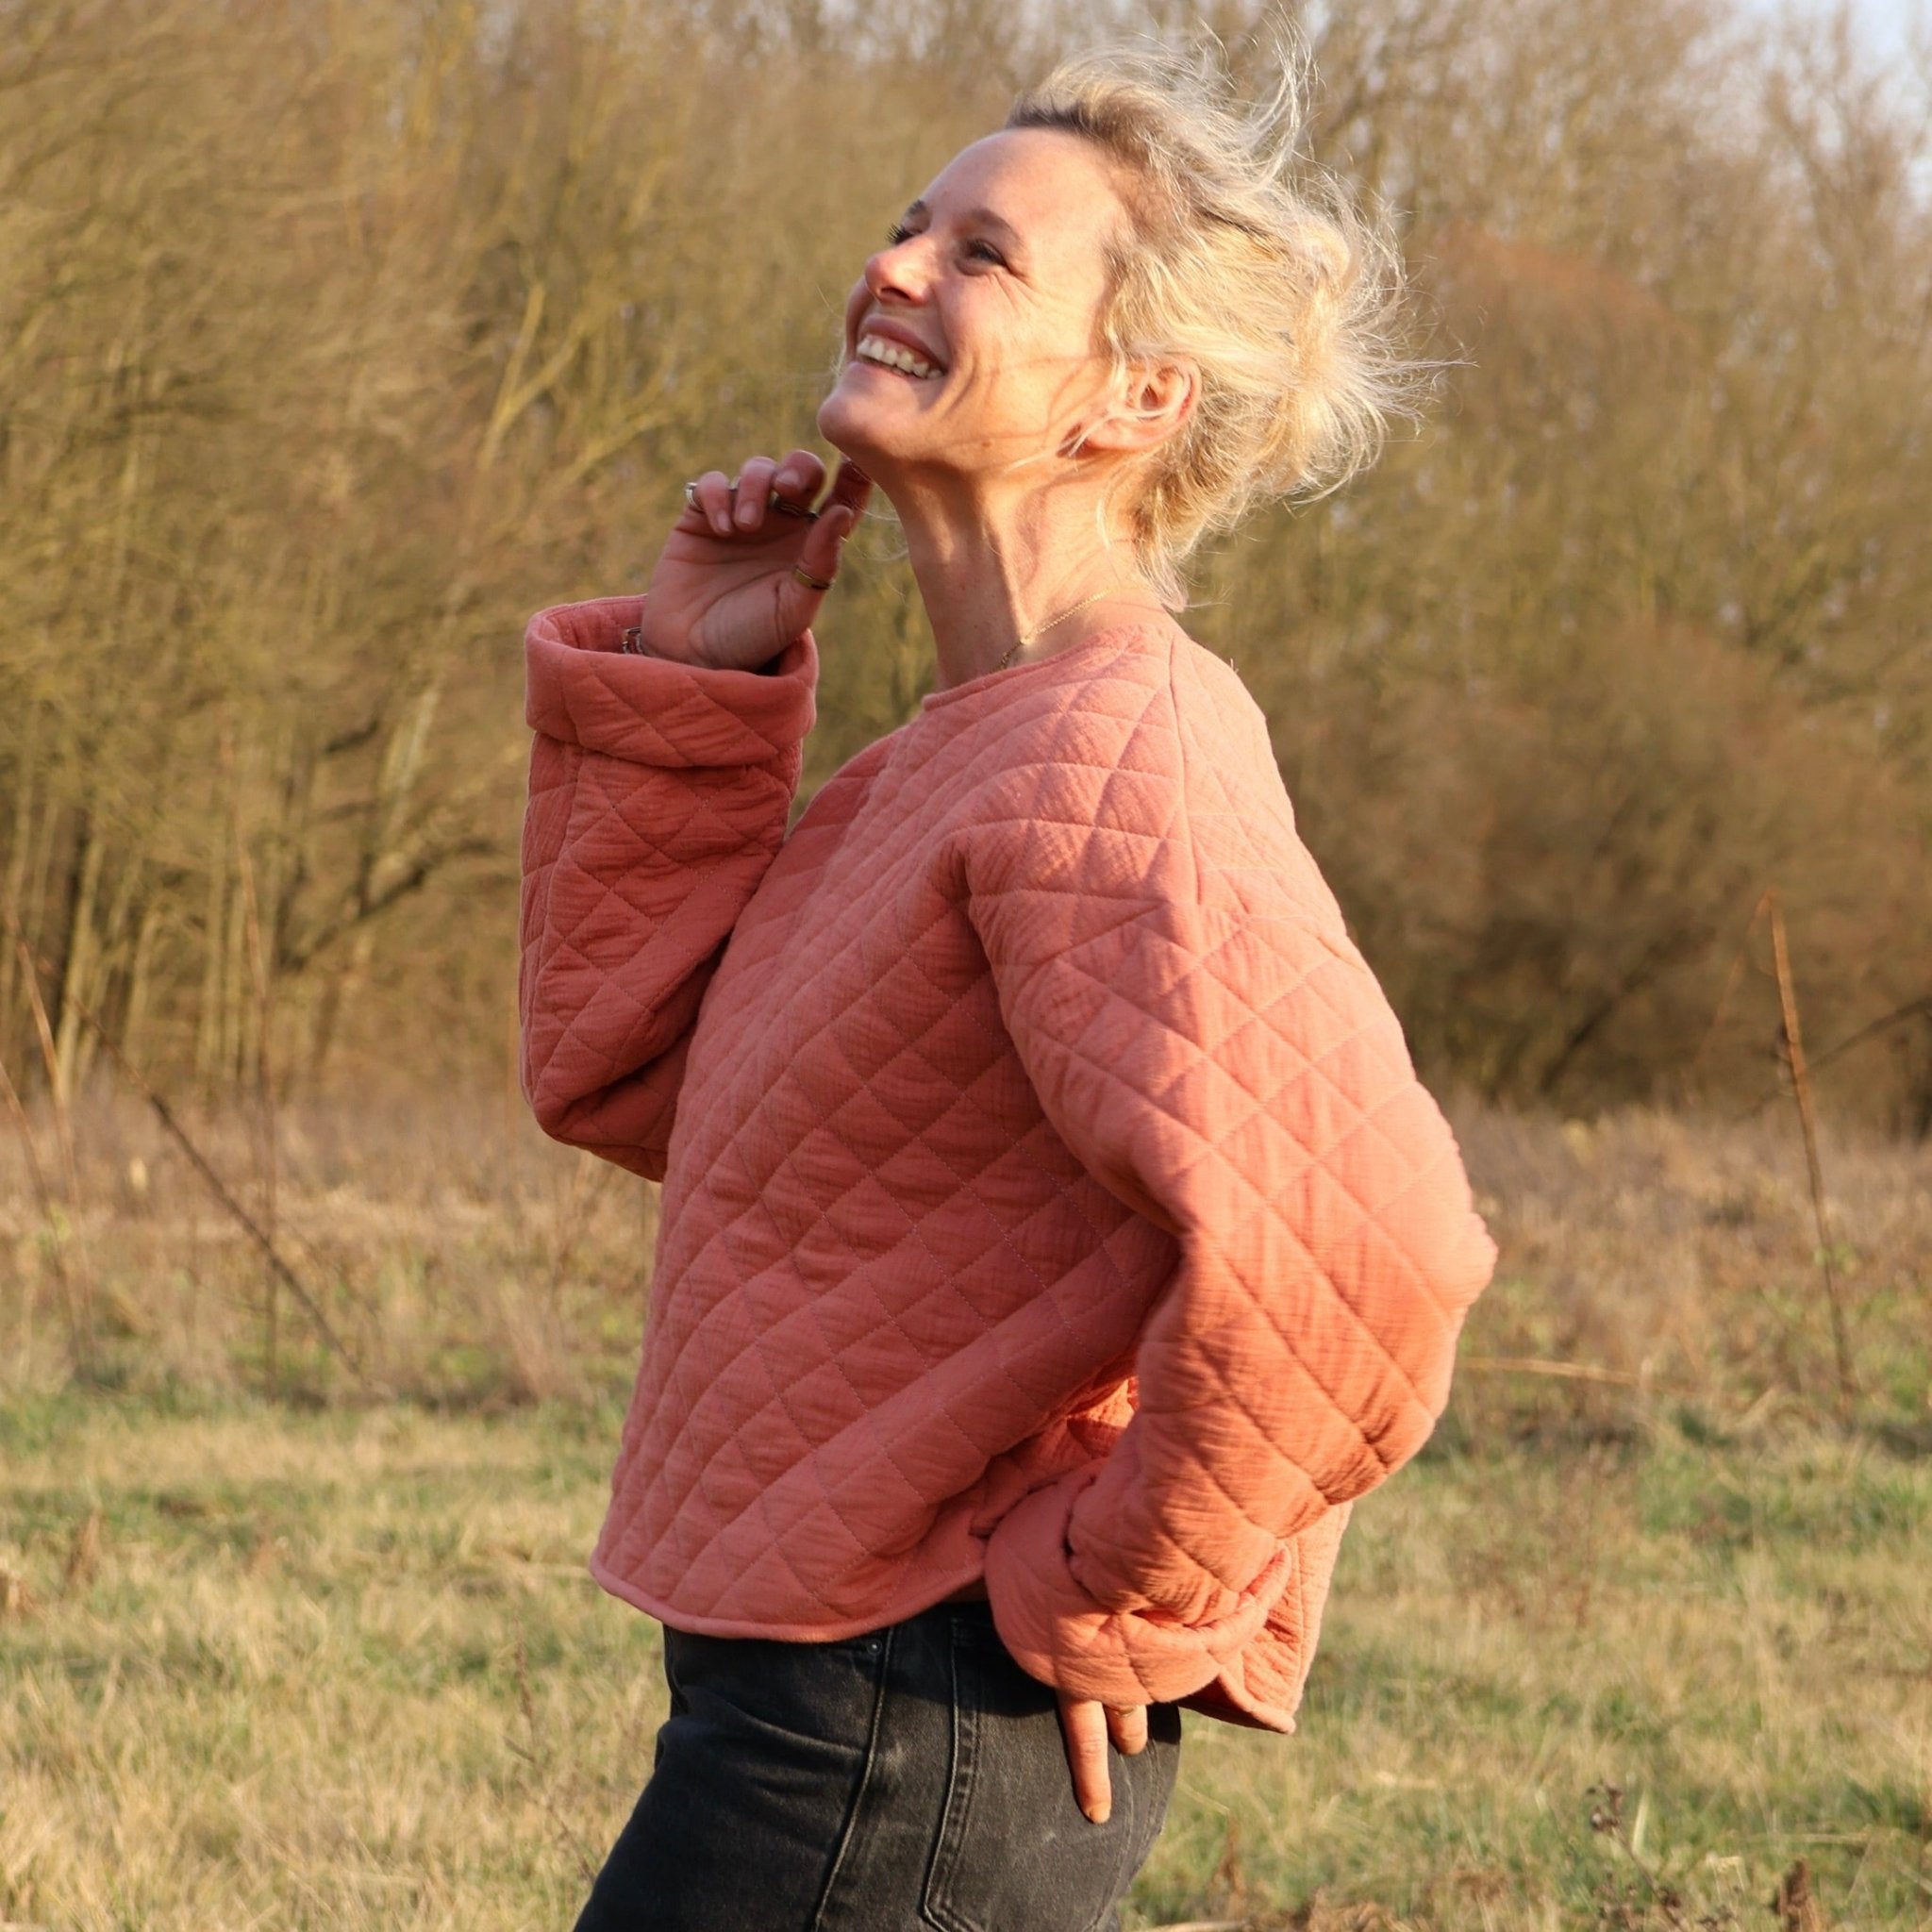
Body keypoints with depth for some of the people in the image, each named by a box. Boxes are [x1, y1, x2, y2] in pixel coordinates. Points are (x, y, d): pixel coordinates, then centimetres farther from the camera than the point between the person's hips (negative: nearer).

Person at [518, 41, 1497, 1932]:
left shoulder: (1111, 773, -19)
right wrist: (681, 690, 7)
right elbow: (617, 1068, 17)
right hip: (805, 1706, 10)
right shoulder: (956, 755, 12)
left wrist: (1099, 1599, -20)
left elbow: (1348, 1247, -33)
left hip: (889, 1755, -10)